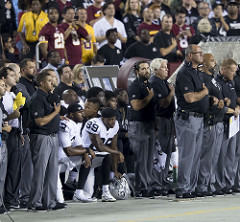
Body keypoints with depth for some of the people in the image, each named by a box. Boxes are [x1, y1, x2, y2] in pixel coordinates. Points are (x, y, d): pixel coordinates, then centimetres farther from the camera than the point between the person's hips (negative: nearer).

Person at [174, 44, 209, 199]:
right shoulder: (185, 73, -14)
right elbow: (190, 98, -21)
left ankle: (191, 188, 16)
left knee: (196, 155, 11)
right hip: (187, 118, -10)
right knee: (187, 155, -7)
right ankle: (182, 190, -4)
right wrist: (205, 92, -6)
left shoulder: (198, 73, 18)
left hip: (199, 119, 10)